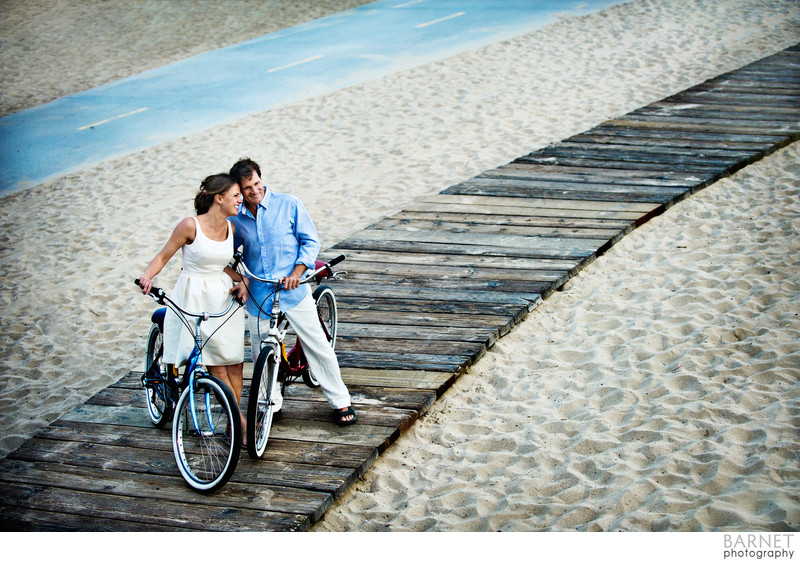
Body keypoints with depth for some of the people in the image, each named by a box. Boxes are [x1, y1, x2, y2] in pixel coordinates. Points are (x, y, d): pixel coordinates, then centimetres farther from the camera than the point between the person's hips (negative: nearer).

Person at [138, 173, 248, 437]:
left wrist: (242, 281, -1)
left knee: (234, 363, 3)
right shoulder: (191, 225, -14)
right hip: (195, 299, -6)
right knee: (217, 365, -7)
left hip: (224, 297, 6)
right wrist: (146, 276, -24)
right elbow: (163, 256, -7)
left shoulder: (231, 228, 4)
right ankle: (239, 421, 1)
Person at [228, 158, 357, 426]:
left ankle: (341, 402, 10)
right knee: (261, 354, 9)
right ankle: (271, 403, 30)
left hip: (293, 290, -3)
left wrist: (297, 271, -17)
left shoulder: (288, 204, -5)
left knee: (318, 345, -2)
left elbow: (310, 241, -1)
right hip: (258, 294, 3)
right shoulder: (234, 218, 2)